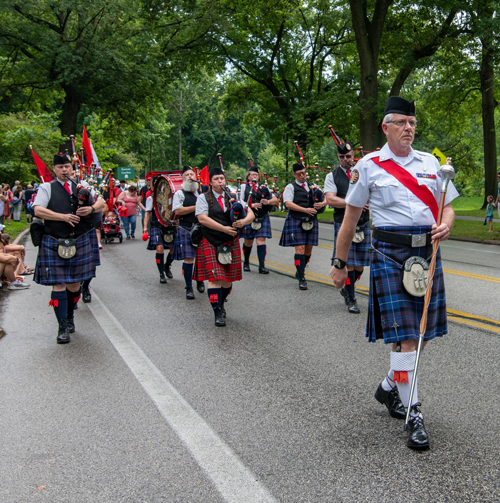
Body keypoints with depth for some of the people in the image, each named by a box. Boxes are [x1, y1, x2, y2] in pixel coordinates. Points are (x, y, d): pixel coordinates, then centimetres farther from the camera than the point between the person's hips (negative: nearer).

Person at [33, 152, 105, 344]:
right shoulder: (47, 188, 4)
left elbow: (101, 202, 14)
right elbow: (38, 210, -9)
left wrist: (92, 208, -8)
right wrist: (63, 217, -18)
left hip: (80, 242, 3)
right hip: (55, 244, -3)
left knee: (74, 284, 10)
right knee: (58, 285, -5)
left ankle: (70, 318, 31)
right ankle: (63, 327, 1)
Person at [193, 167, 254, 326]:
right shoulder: (204, 198, 0)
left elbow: (251, 214, 6)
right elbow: (202, 218, -14)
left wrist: (243, 221, -18)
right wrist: (224, 228, -20)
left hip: (230, 243, 4)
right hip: (210, 243, -4)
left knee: (229, 278, 8)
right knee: (215, 277, -11)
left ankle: (221, 305, 30)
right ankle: (218, 313, -6)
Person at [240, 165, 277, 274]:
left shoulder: (263, 188, 13)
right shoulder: (244, 187, 6)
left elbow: (275, 199, 9)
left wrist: (268, 202, -12)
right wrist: (252, 205, -18)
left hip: (262, 218, 1)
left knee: (261, 240, -8)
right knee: (248, 242, 8)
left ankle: (262, 266, -10)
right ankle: (246, 263, 29)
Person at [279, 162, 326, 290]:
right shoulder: (290, 187, 3)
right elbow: (288, 203, -11)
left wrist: (322, 203, -8)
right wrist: (305, 210, -18)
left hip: (311, 222, 5)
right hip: (296, 221, -4)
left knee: (308, 250, 7)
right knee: (300, 249, -10)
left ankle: (300, 271, 30)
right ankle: (301, 278, -6)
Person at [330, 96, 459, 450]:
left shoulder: (430, 163, 13)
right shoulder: (368, 166, 1)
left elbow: (448, 207, 16)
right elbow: (350, 218, 5)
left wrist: (446, 225, -8)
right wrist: (340, 263, 7)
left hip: (427, 252, 5)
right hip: (390, 254, -5)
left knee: (423, 332, 10)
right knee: (403, 336, -8)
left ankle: (389, 387, 33)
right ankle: (413, 415, 1)